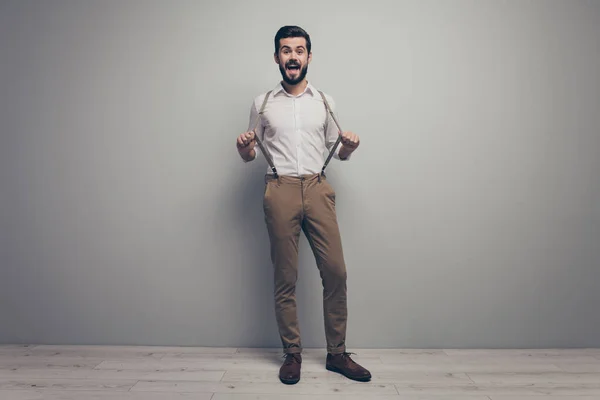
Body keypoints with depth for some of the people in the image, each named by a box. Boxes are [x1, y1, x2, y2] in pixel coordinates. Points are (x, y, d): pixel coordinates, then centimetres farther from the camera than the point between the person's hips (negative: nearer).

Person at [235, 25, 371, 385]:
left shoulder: (325, 102, 14)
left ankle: (337, 353, 12)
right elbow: (252, 155, 17)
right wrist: (245, 150, -6)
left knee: (336, 272, -4)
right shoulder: (262, 104, 12)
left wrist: (348, 147, -4)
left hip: (318, 189, 1)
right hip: (280, 191, -1)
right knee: (285, 278, 2)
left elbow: (336, 152, 18)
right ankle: (292, 354, 17)